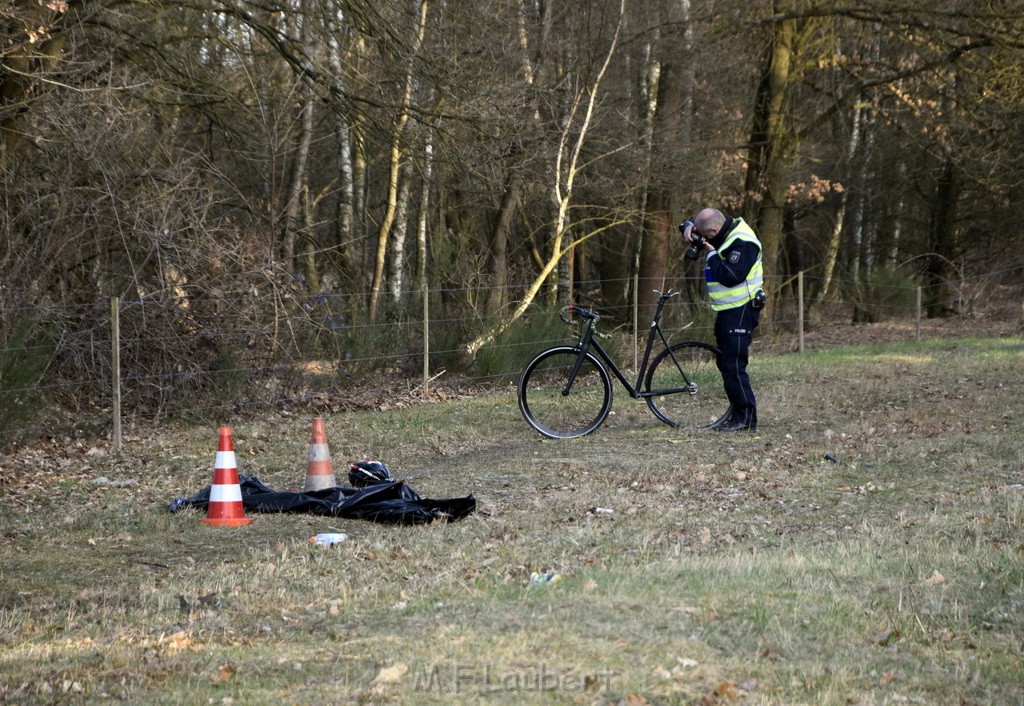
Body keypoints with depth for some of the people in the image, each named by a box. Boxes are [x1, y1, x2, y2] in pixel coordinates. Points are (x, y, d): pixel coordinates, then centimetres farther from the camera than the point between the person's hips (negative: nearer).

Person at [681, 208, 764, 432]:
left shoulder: (742, 243, -19)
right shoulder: (725, 234, 10)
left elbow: (731, 276, -28)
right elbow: (693, 226, 23)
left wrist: (711, 254, -16)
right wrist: (688, 227, -1)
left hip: (741, 311, -10)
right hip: (726, 311, 10)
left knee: (733, 365, -13)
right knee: (725, 363, 13)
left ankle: (746, 417, -10)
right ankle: (737, 413, 19)